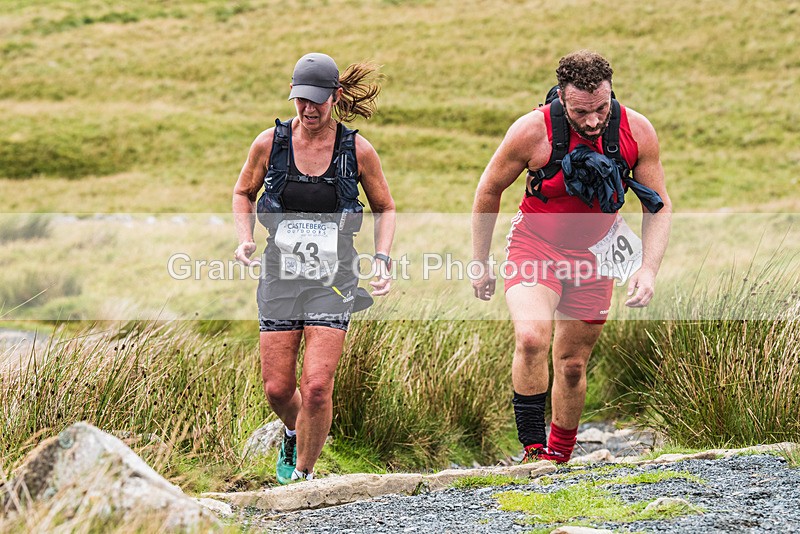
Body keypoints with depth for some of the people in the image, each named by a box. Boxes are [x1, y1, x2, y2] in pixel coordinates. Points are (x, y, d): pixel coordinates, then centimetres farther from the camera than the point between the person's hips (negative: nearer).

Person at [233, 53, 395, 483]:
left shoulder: (357, 150, -5)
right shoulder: (270, 143, -2)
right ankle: (295, 435, 38)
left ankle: (303, 473, 8)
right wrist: (245, 238, -2)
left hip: (332, 280, -2)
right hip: (280, 274, 2)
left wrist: (382, 258, -5)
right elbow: (243, 193, 15)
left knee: (316, 386, -13)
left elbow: (384, 208, 9)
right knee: (278, 388, 2)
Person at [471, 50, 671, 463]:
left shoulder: (636, 131, -16)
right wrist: (480, 265, 0)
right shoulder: (532, 131, -23)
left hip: (592, 255, 3)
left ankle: (559, 458, 29)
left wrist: (648, 269, -16)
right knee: (531, 337, -28)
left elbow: (659, 205, -3)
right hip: (535, 245, -3)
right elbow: (488, 191, -6)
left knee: (572, 364, 9)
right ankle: (533, 450, -18)